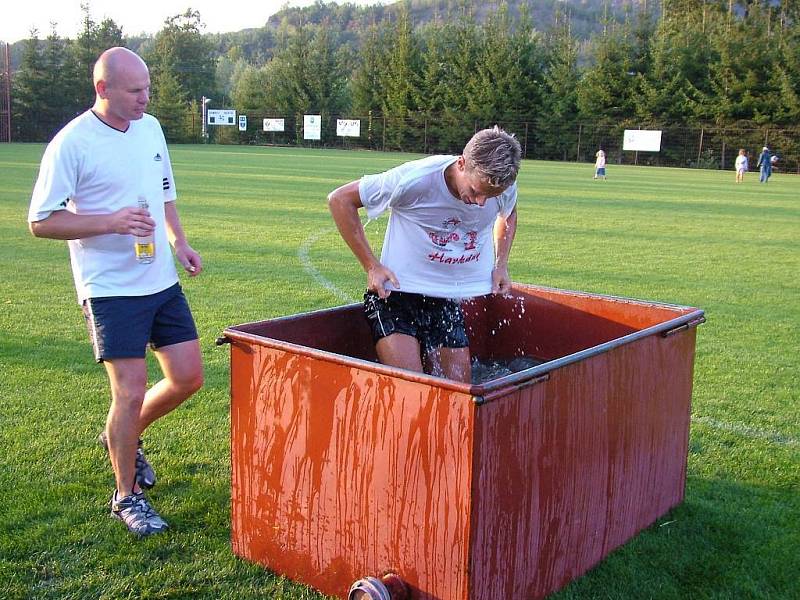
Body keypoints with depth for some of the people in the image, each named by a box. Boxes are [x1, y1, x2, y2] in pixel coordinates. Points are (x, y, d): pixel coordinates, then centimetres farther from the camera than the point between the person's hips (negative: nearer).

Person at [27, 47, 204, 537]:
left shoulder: (151, 128, 8)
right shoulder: (71, 143, -13)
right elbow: (41, 222, -12)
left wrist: (179, 241, 6)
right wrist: (112, 222, -22)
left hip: (162, 281, 7)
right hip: (111, 289, -7)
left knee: (189, 377, 7)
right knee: (132, 391, -6)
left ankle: (124, 437, 34)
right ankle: (127, 497, 15)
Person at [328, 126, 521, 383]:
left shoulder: (505, 188, -7)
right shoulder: (415, 179, -22)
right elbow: (340, 199, -11)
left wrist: (500, 264, 6)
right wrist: (371, 266, -13)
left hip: (449, 304, 5)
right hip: (395, 294, -5)